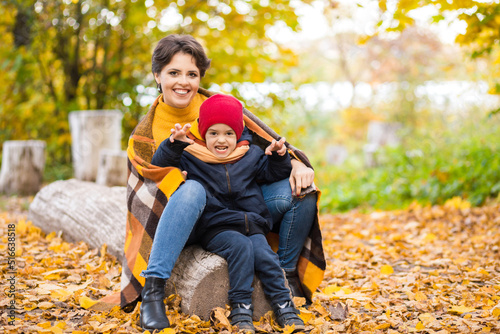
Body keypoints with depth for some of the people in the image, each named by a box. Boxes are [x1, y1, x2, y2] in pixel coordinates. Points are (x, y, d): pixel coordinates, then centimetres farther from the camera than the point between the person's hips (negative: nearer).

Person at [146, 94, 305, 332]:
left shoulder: (250, 155, 12)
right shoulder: (191, 157, 4)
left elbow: (274, 174, 19)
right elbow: (160, 163, -4)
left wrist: (278, 156, -1)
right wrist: (174, 143, -21)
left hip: (252, 224, 3)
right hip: (215, 229, -2)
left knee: (262, 252, -24)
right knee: (240, 246, -30)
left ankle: (284, 304, -11)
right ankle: (240, 306, -23)